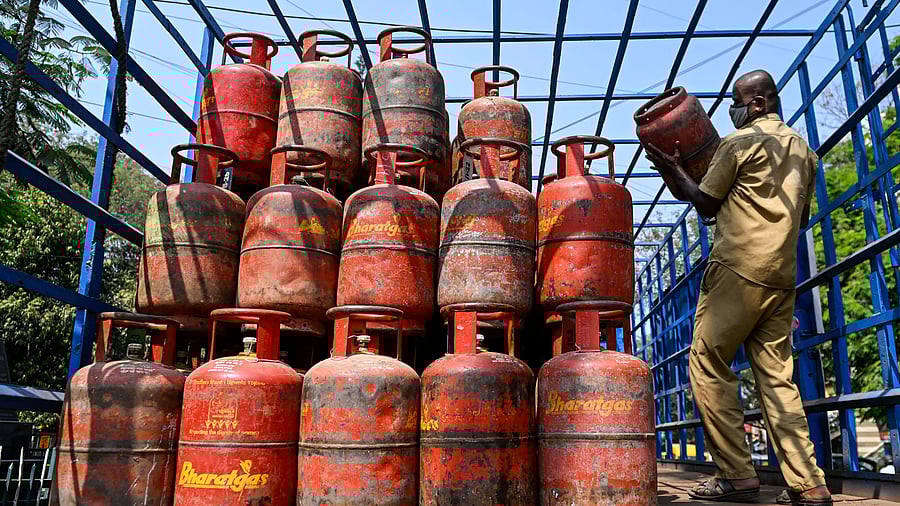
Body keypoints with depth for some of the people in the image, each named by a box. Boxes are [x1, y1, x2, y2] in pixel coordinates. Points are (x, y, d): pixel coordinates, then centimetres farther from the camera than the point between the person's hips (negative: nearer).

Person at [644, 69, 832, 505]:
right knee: (776, 376, 8)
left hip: (739, 269, -8)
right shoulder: (804, 150, 20)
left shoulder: (739, 142, -2)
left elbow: (705, 204, 1)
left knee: (708, 366, -3)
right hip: (782, 274, 8)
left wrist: (673, 170, 10)